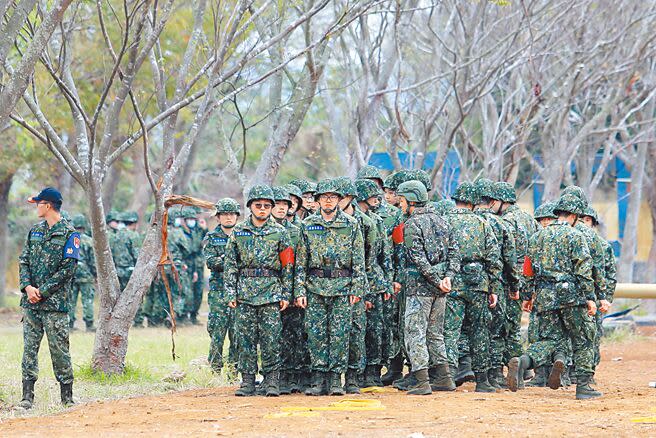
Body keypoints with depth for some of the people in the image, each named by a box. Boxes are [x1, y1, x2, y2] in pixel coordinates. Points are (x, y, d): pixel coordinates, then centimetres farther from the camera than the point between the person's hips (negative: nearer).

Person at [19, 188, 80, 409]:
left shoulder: (69, 234, -4)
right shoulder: (35, 231, 15)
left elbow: (68, 269, -10)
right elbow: (24, 261, 12)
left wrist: (43, 291, -13)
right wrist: (28, 286, -6)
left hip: (55, 301, -5)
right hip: (31, 300, 6)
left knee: (59, 347, -4)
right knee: (30, 346, 2)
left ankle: (67, 396, 4)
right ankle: (27, 395, 2)